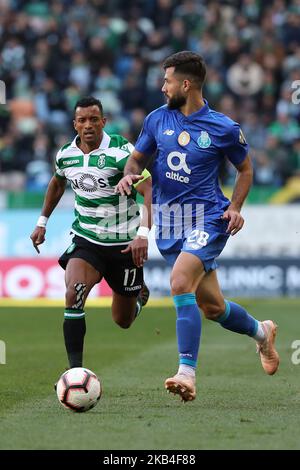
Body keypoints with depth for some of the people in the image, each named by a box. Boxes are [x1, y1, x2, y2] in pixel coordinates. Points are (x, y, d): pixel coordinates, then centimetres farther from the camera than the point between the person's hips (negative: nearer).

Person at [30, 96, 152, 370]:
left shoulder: (121, 151, -17)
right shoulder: (65, 155, -2)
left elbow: (149, 191, -22)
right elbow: (57, 184, 22)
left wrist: (143, 234, -34)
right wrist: (42, 222, 23)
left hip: (125, 244, -2)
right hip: (85, 240, 2)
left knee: (122, 320, 10)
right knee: (73, 294, -27)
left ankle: (139, 295, 48)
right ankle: (75, 369, -23)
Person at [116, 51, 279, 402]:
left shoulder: (223, 128, -4)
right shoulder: (157, 119, 5)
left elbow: (245, 169, 10)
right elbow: (138, 157, 18)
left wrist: (235, 207, -4)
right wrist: (129, 174, -6)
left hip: (208, 219, -5)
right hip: (168, 223, 5)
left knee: (181, 282, -29)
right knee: (212, 307, 10)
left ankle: (187, 373, -29)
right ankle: (261, 331, 41)